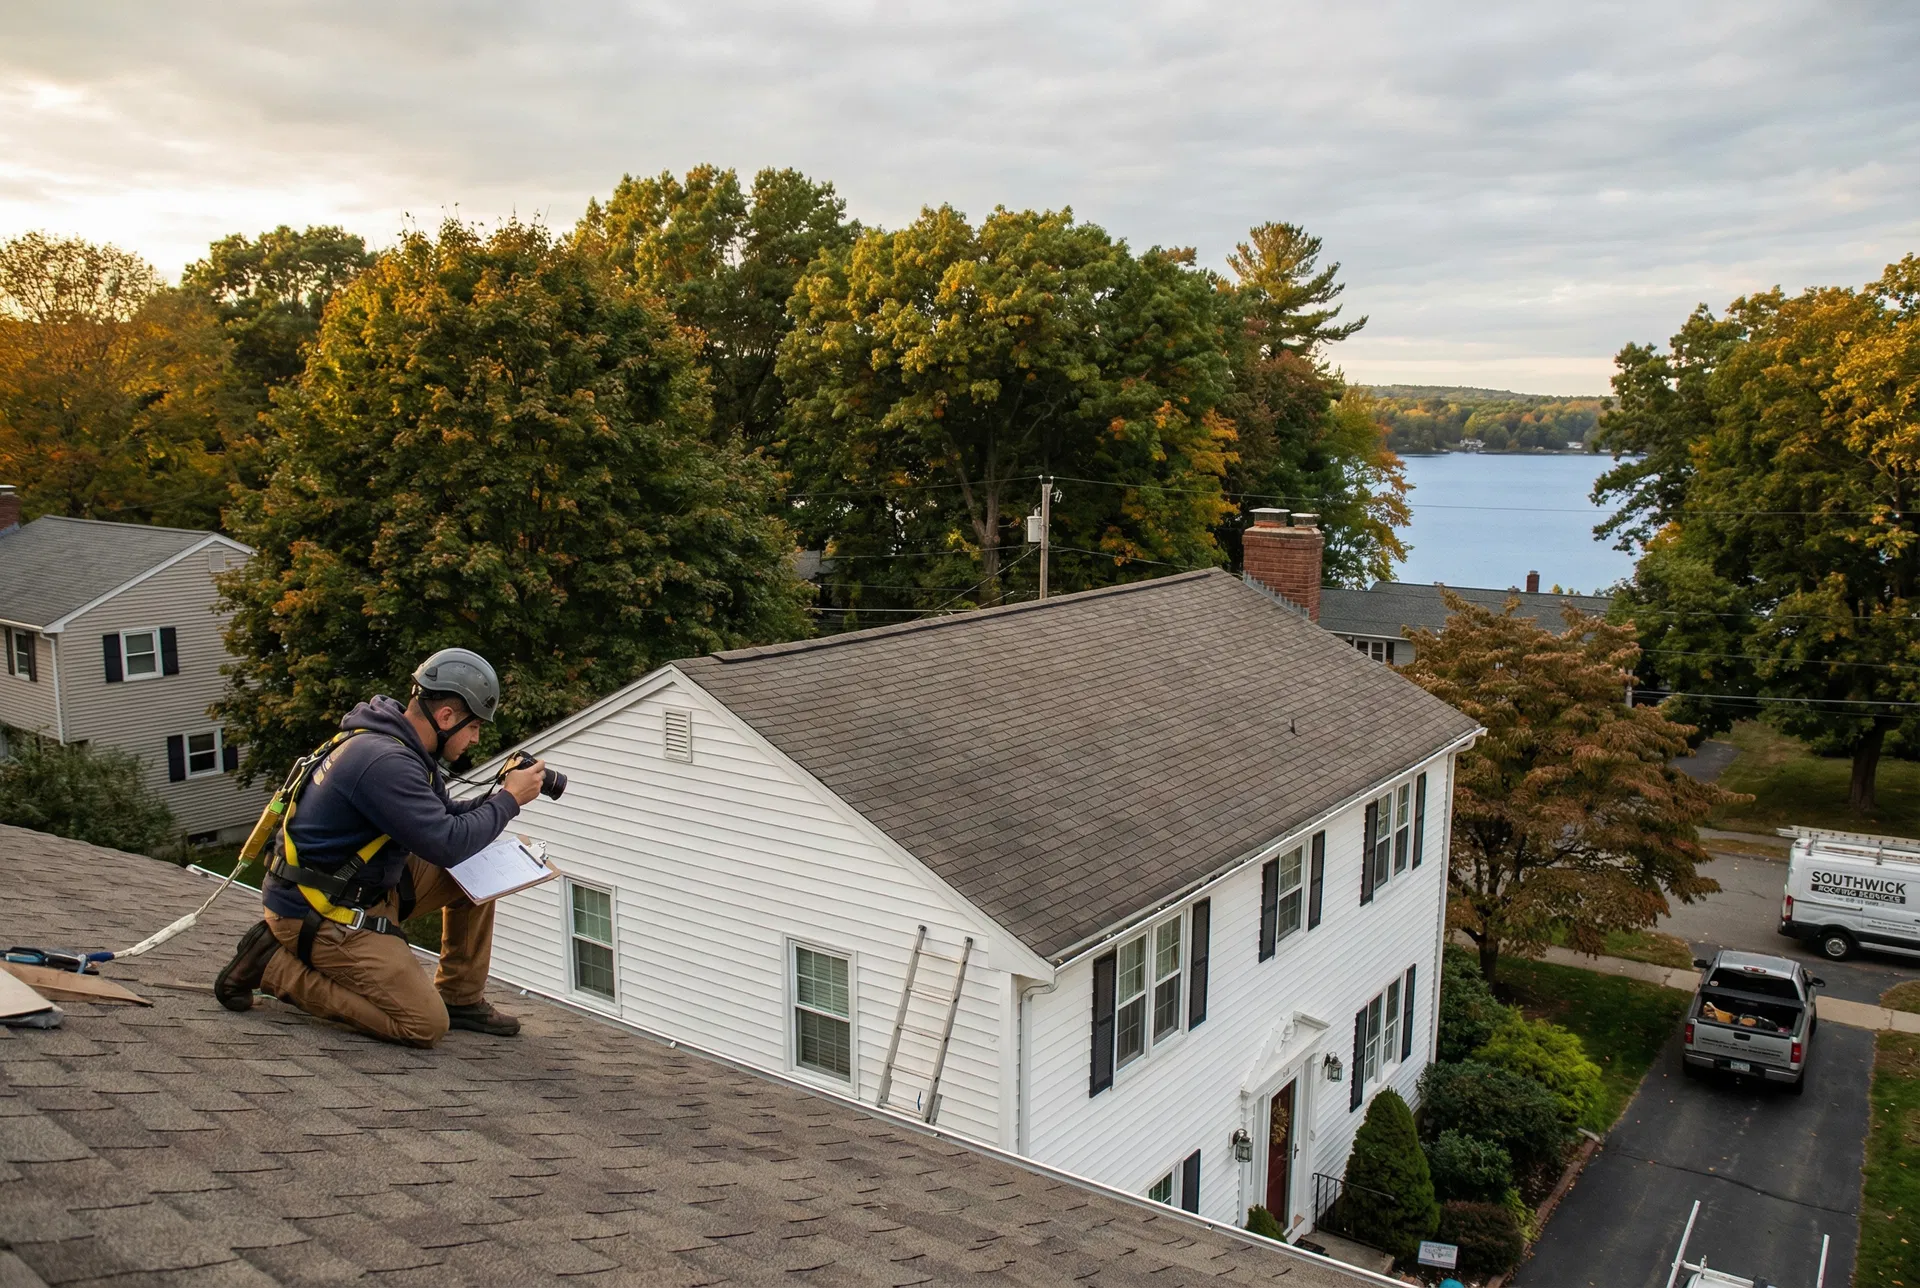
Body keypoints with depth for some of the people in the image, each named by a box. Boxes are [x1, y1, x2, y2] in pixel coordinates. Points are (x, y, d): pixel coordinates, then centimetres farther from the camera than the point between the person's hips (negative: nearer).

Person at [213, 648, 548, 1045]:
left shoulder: (402, 746, 4)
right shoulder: (385, 762, -27)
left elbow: (442, 816, 16)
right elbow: (447, 845, -28)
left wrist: (496, 799, -2)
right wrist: (509, 800, -16)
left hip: (366, 889, 10)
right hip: (318, 913, -10)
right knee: (427, 1025, -13)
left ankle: (461, 999, 12)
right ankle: (275, 966, -4)